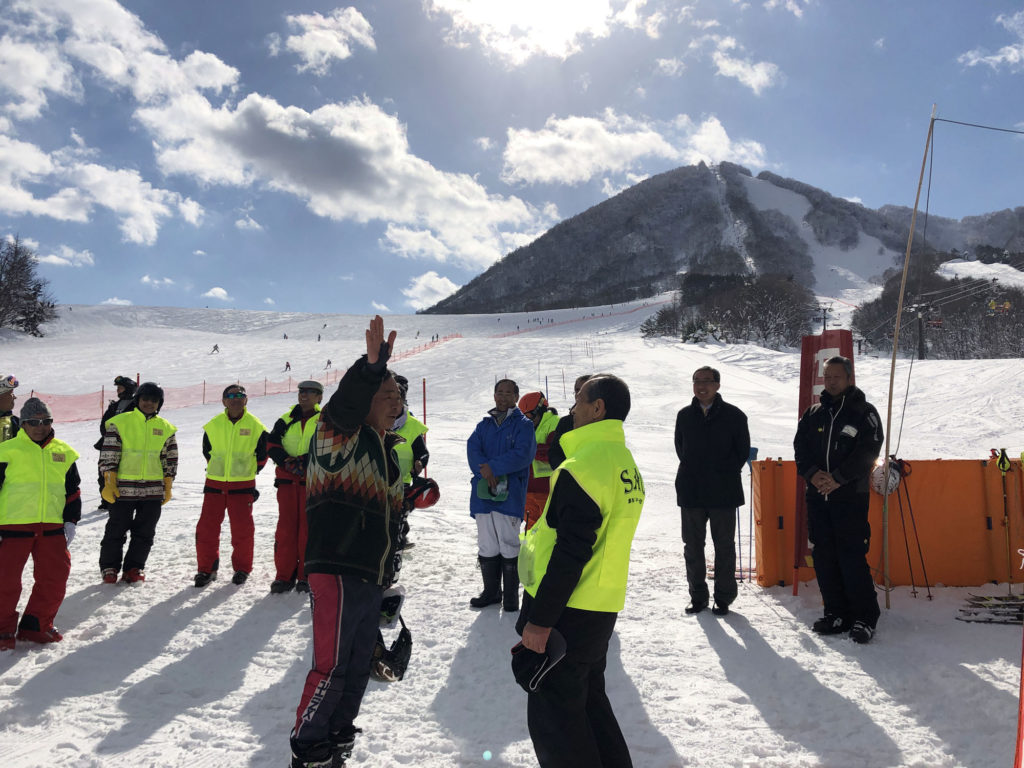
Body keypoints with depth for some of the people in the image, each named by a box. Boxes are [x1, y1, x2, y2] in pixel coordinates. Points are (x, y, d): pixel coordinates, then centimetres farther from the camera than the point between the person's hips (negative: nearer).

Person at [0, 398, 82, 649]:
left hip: (52, 527, 4)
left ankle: (36, 625, 18)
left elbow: (72, 490, 17)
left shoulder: (63, 452, 10)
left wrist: (71, 521, 10)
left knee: (55, 576, 2)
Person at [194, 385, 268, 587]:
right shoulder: (213, 425, 2)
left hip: (243, 486, -2)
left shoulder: (255, 426, -2)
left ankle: (242, 569, 17)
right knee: (206, 527, 1)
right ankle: (207, 568, 14)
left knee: (242, 529, 2)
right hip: (214, 483, 2)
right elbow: (207, 451, 18)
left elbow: (262, 455, 10)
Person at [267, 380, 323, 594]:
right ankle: (284, 575, 11)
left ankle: (307, 575, 8)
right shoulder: (286, 420, 13)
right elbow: (272, 445, 3)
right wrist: (288, 463, -13)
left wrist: (303, 462, -20)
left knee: (309, 528, -1)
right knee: (285, 528, 4)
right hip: (287, 480, 3)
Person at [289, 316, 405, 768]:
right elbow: (345, 403, -31)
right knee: (332, 667, -5)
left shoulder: (386, 451, 18)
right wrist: (372, 365, -45)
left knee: (358, 666, 17)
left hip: (373, 576, 9)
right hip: (338, 571, -9)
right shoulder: (339, 436, -7)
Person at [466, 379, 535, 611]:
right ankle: (491, 591, 25)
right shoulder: (484, 424, 15)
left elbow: (522, 454, -13)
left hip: (509, 495, -5)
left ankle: (511, 596, 11)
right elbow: (472, 449, 0)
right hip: (483, 494, 5)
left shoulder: (523, 424, 1)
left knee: (509, 546, -2)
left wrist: (493, 467, -15)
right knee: (487, 546, 12)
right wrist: (486, 472, -16)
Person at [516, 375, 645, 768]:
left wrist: (540, 619, -19)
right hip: (603, 607, 9)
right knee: (590, 700, 22)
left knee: (553, 713, 3)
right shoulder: (627, 464, 10)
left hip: (568, 613, -9)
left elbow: (570, 551, -24)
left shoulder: (585, 465, -20)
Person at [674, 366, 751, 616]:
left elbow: (743, 450, 4)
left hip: (723, 492, -3)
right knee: (692, 545, 8)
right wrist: (694, 472, 9)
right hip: (690, 492, 3)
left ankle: (723, 598, 16)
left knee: (724, 546, 5)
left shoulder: (734, 415, -3)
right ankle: (698, 595, 20)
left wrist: (726, 473, 1)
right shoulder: (684, 416, 6)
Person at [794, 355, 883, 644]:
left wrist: (838, 478, -15)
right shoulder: (813, 414, 15)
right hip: (817, 495, 5)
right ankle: (837, 613, 17)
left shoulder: (864, 412, 1)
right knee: (823, 556, 6)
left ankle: (864, 617, 3)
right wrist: (812, 473, -9)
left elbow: (868, 450, -8)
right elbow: (800, 447, 10)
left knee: (852, 556, -8)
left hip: (851, 495, -5)